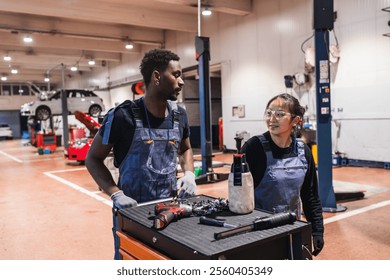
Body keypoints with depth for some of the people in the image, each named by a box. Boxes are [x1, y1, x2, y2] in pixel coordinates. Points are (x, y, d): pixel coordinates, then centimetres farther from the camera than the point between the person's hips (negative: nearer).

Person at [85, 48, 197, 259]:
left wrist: (189, 174, -2)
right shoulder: (124, 115, -16)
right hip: (132, 209, -4)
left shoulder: (179, 114, -1)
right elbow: (93, 159, -6)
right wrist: (116, 194, -18)